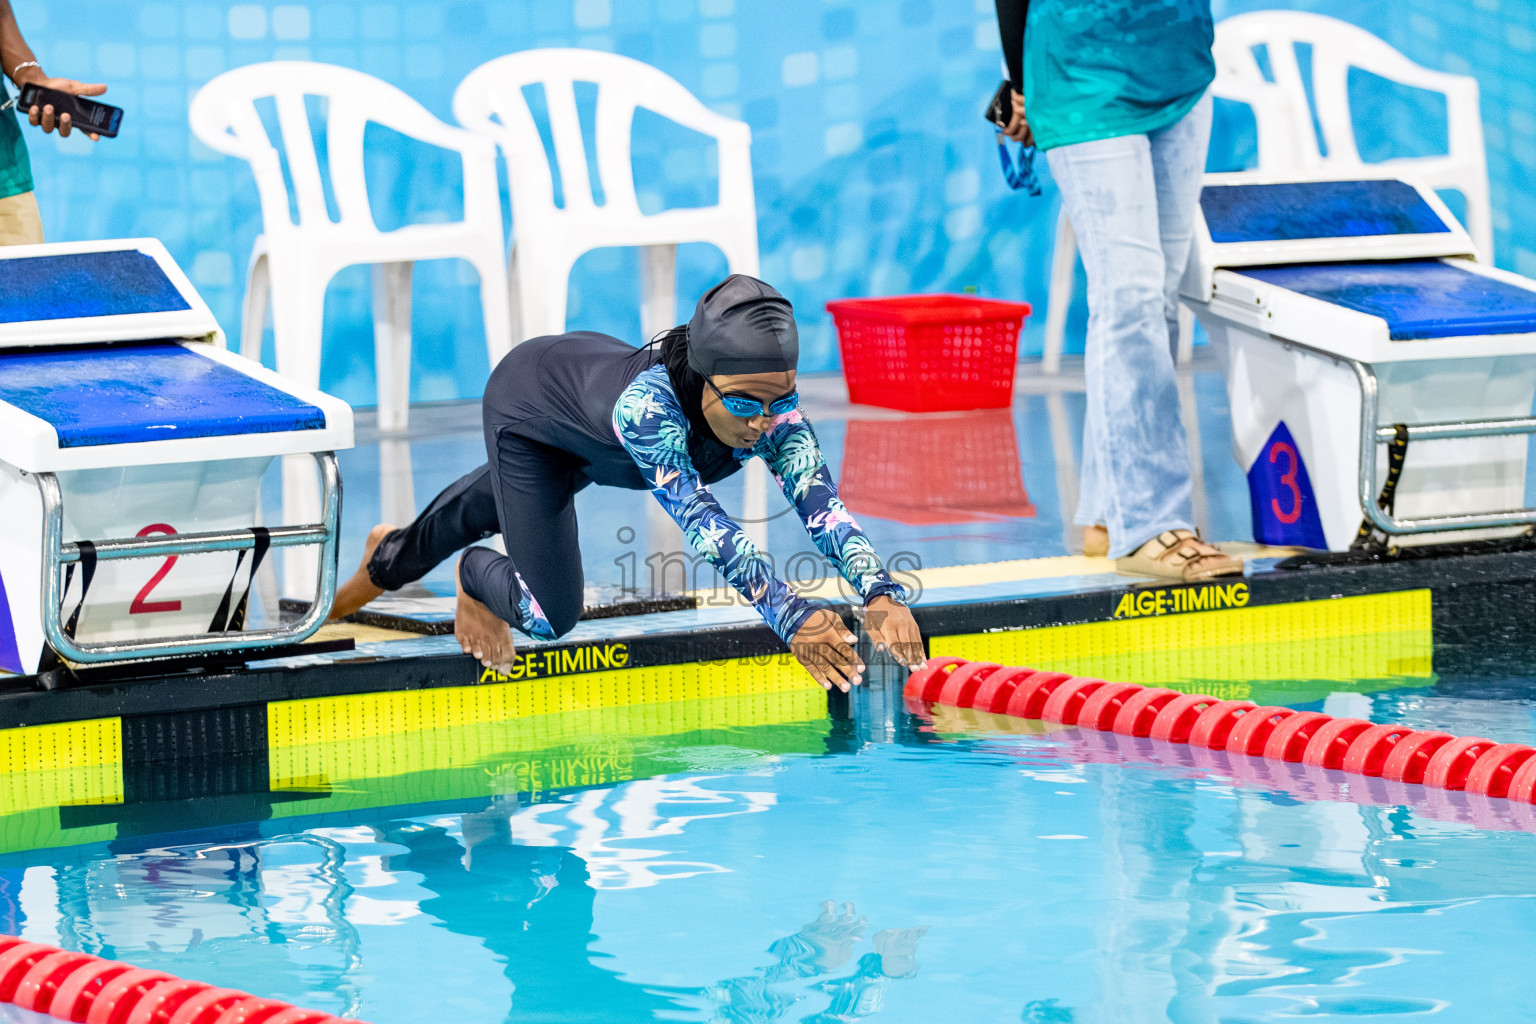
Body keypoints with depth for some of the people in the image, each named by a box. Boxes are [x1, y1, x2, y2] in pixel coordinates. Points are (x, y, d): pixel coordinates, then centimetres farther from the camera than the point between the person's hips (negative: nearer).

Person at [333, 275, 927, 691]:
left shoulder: (774, 409, -37)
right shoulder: (645, 406, -51)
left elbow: (820, 502, -48)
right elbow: (698, 517, -61)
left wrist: (880, 594, -65)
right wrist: (790, 615, -72)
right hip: (525, 397, -6)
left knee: (483, 510, 33)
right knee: (550, 616, -10)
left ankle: (386, 562, 65)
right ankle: (477, 580, 27)